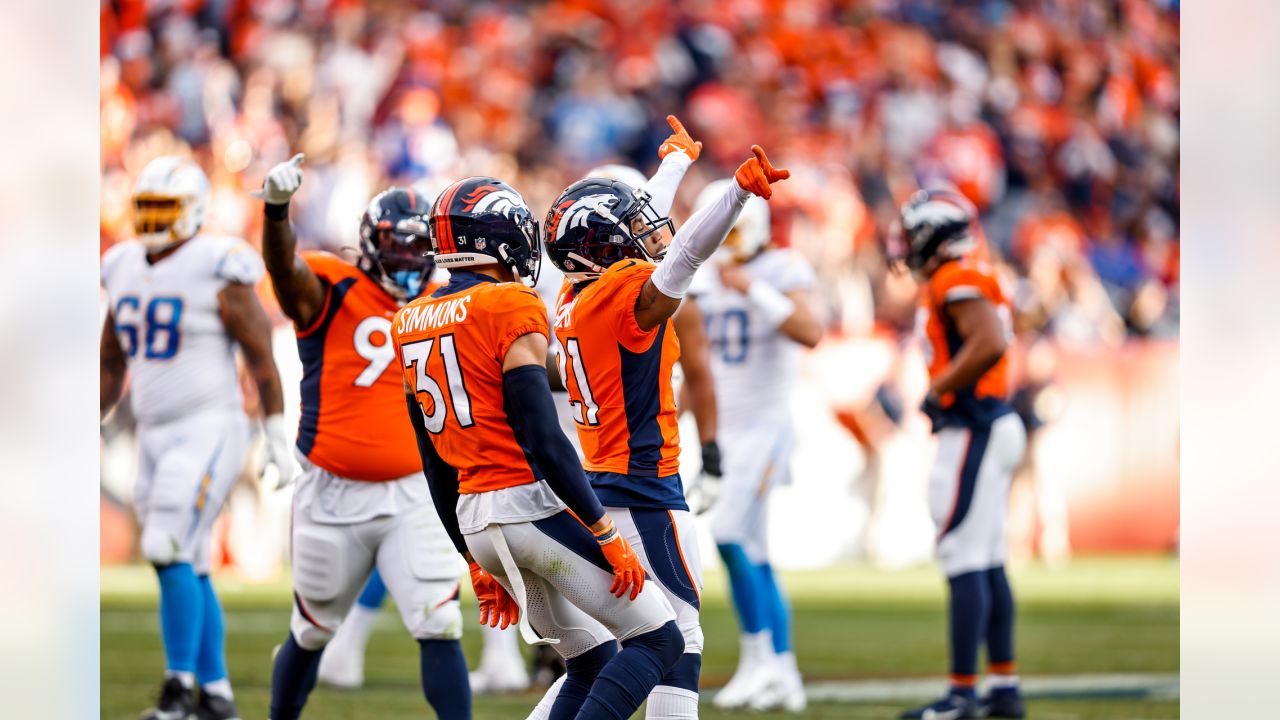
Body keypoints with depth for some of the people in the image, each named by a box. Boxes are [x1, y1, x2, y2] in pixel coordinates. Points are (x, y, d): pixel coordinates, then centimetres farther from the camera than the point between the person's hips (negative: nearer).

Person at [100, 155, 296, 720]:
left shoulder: (217, 270, -11)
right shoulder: (126, 269, 9)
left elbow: (261, 355, -9)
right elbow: (111, 361, 18)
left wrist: (279, 438, -10)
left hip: (210, 432, -7)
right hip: (156, 437, 7)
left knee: (170, 551, -19)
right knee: (189, 569, 9)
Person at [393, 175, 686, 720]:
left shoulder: (413, 324, 12)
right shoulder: (511, 309, -11)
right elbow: (544, 442, -17)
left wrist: (479, 563, 24)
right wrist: (607, 536, -12)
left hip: (476, 517, 8)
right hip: (536, 505, -8)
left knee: (592, 661, 18)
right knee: (656, 641, 0)